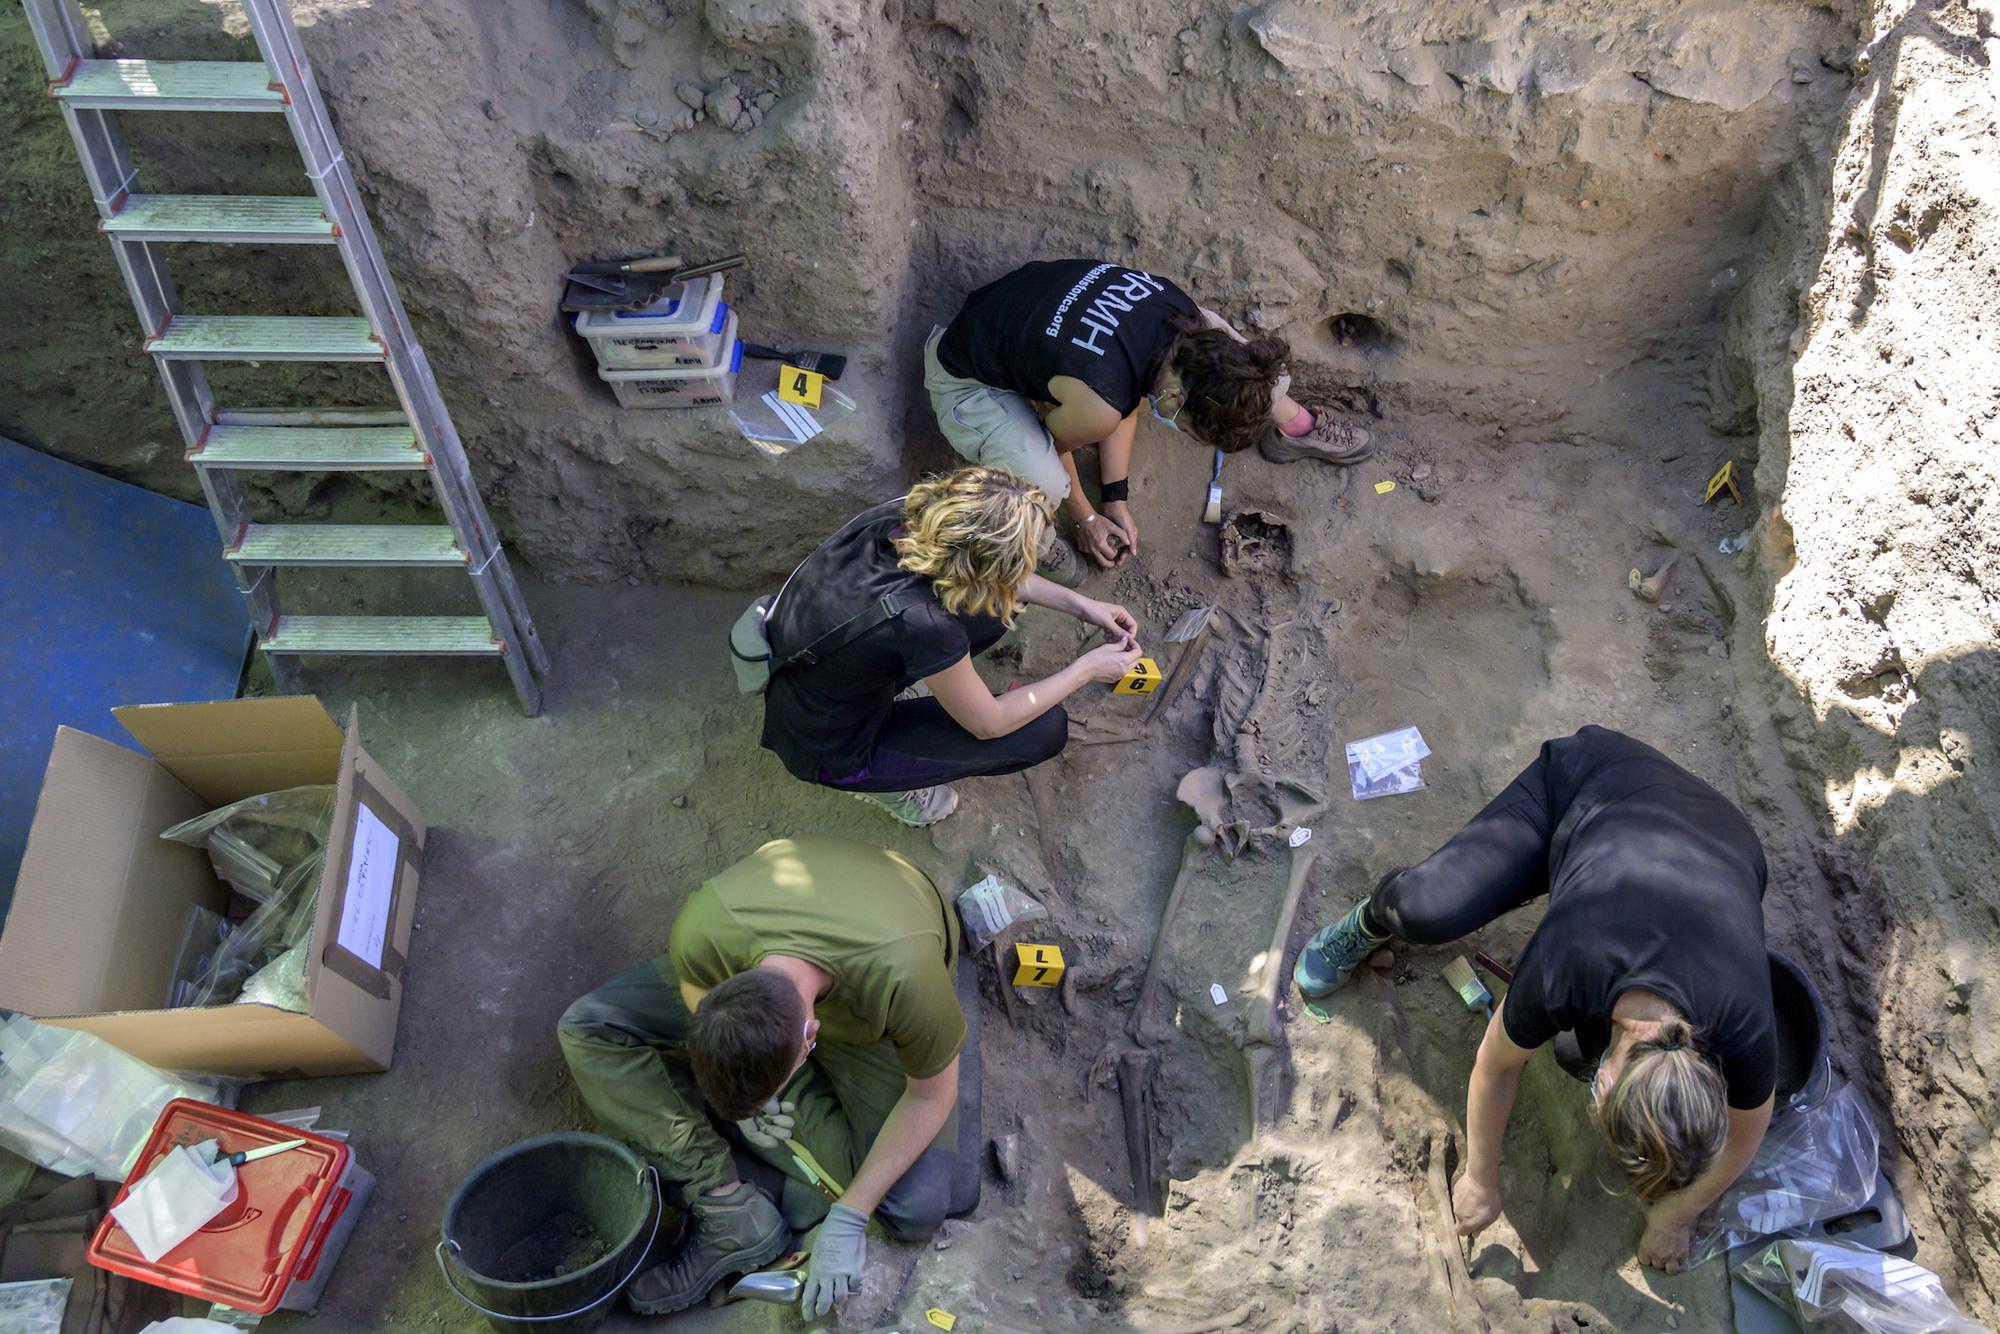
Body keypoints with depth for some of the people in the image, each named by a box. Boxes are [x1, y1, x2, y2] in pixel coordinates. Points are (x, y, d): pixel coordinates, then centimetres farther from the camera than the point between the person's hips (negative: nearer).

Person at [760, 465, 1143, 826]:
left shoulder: (905, 514, -20)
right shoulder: (923, 623, -38)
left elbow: (990, 575, 5)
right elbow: (988, 723, -18)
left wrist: (1079, 603, 3)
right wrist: (1086, 668, -9)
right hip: (829, 752, -7)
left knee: (996, 605, 1)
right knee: (1046, 729, -6)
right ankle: (886, 785, 9)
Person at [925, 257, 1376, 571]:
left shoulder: (1187, 316, -18)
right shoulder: (1098, 405, -41)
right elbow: (1056, 446, -18)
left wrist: (1117, 499, -1)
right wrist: (1086, 519, -1)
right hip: (970, 378, -7)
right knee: (1041, 485, -39)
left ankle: (1295, 425, 20)